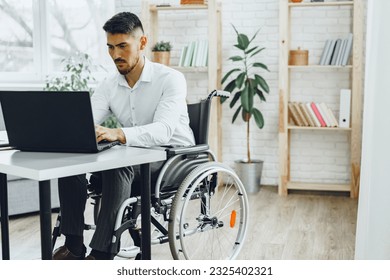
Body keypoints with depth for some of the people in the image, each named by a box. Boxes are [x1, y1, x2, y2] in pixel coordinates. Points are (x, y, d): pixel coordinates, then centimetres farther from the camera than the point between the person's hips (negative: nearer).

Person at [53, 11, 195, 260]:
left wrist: (117, 134, -48)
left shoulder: (171, 79, -15)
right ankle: (74, 244, -11)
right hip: (135, 158, 6)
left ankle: (102, 252, -30)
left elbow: (163, 131, -31)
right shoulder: (109, 86, 3)